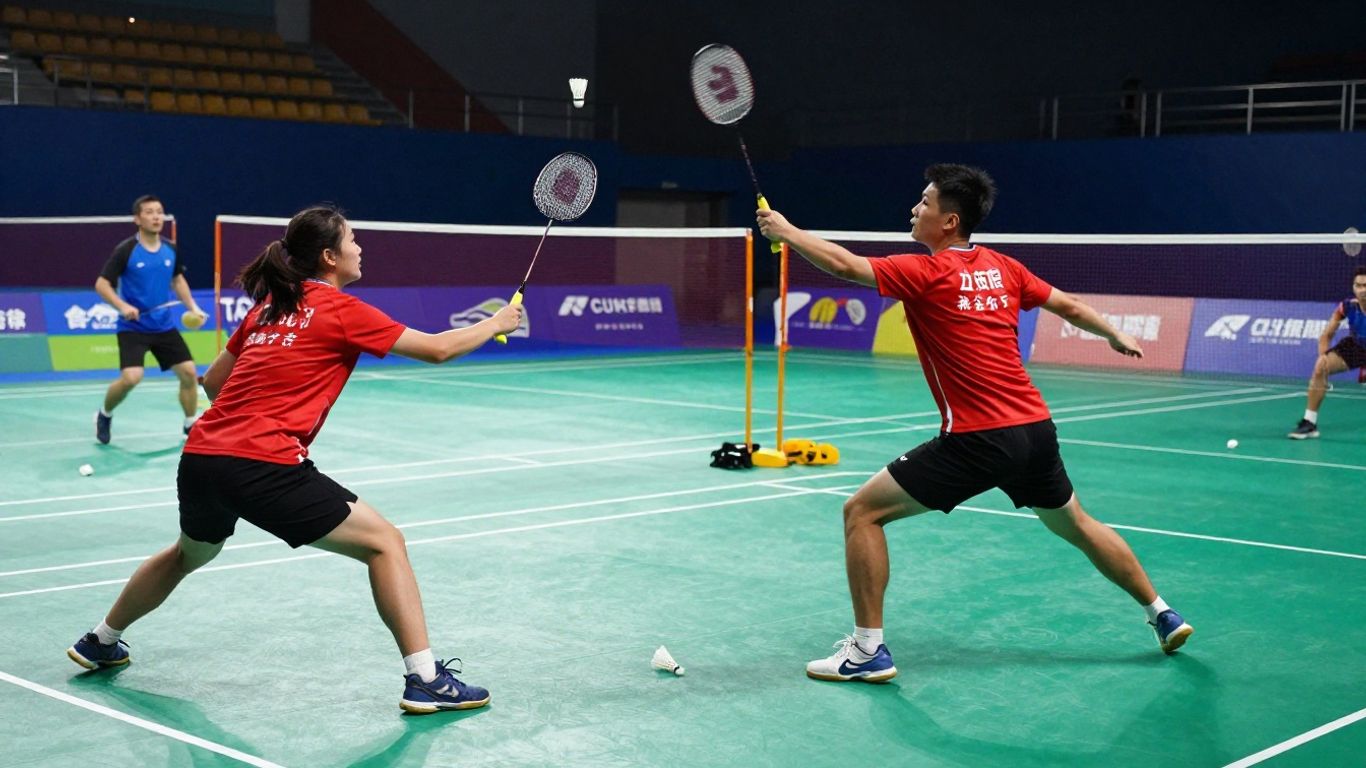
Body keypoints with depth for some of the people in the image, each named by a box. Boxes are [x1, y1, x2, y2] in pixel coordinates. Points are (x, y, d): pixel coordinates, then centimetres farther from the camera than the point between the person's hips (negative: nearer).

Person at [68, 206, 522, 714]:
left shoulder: (267, 308, 17)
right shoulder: (340, 310, -3)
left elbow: (213, 382, 24)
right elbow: (437, 349, -1)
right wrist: (496, 324, 14)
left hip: (199, 457, 8)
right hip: (264, 467, -8)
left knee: (189, 554, 35)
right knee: (384, 542, -1)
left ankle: (101, 642, 52)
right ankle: (425, 679, -8)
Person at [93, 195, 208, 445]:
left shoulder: (171, 250, 3)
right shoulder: (126, 251, -12)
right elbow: (101, 284, -10)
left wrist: (192, 306, 7)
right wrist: (123, 306, -25)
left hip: (164, 326, 5)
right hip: (133, 328, -5)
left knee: (189, 372, -2)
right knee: (131, 377, -19)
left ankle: (191, 426, 16)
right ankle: (104, 415, 10)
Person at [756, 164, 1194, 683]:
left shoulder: (926, 274, -10)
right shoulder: (1003, 268, 10)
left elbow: (845, 265, -16)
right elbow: (1070, 307, 21)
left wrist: (785, 230, -3)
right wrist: (1116, 336, 39)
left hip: (978, 440, -8)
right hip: (1036, 427, 8)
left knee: (862, 511, 0)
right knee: (1076, 525, 30)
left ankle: (868, 650, -1)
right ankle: (1163, 615, 40)